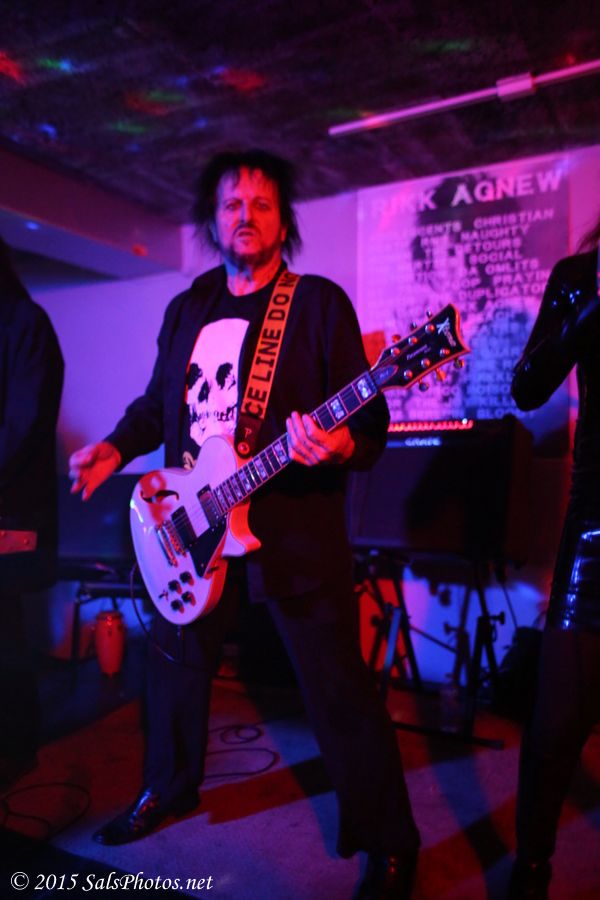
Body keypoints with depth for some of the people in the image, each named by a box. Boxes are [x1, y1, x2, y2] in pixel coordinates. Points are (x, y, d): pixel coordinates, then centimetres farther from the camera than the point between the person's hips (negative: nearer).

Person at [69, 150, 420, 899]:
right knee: (175, 664, 20)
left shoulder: (319, 303, -5)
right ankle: (169, 787, 48)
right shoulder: (185, 310, 12)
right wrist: (116, 448, 3)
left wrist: (340, 446, -31)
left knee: (340, 691, -1)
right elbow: (159, 404, 20)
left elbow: (370, 422, -9)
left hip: (293, 531, -5)